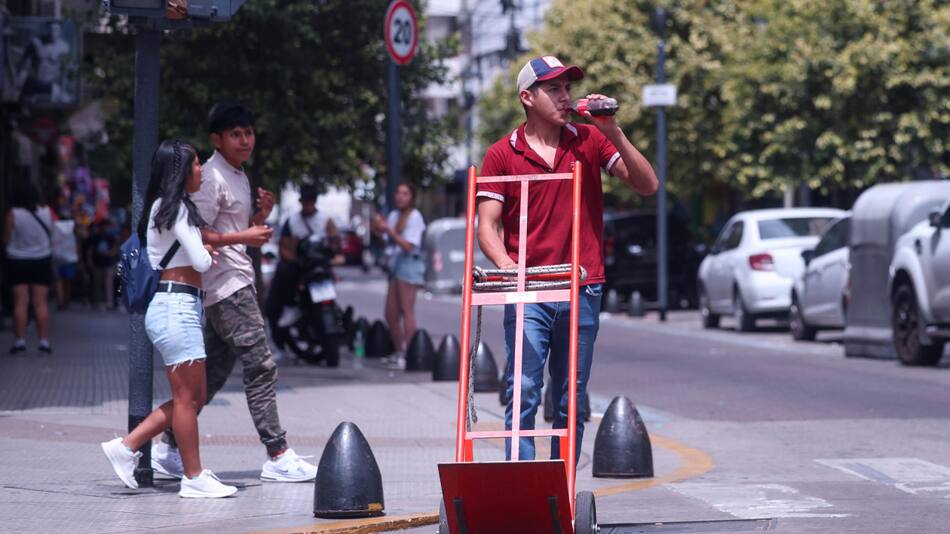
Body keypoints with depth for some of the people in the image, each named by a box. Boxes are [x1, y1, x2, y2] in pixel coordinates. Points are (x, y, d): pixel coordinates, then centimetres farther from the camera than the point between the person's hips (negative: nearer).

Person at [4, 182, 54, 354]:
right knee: (41, 303, 4)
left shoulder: (13, 214, -13)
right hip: (42, 261, 2)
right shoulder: (47, 212, -4)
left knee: (20, 302, 2)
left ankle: (20, 340, -2)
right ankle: (44, 341, 1)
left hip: (18, 262, -2)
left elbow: (6, 239, -6)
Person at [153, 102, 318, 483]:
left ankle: (169, 448, 16)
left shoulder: (239, 177, 19)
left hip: (239, 283, 10)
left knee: (213, 372, 11)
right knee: (260, 367, -11)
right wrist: (243, 237, -21)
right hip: (226, 284, -10)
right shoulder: (212, 178, -11)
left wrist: (261, 216, 8)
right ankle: (278, 456, -11)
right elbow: (195, 234, -18)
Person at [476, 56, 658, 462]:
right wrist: (508, 267, -18)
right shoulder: (502, 155, 4)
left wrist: (614, 133, -9)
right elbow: (486, 225, 0)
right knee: (524, 393, -9)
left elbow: (647, 185, 2)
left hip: (582, 291, 2)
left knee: (572, 402, 5)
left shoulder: (589, 140, 9)